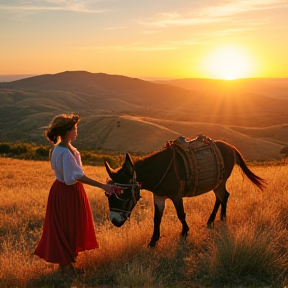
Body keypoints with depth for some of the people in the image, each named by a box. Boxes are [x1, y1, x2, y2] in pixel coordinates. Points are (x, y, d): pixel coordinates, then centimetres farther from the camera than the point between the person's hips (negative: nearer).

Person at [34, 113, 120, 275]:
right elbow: (78, 176, -35)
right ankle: (65, 264, 22)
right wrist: (103, 186, -38)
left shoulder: (60, 148, 2)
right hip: (68, 193, -10)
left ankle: (66, 257, 42)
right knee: (67, 227, 6)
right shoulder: (66, 153, -29)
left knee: (68, 226, 24)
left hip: (63, 189, 10)